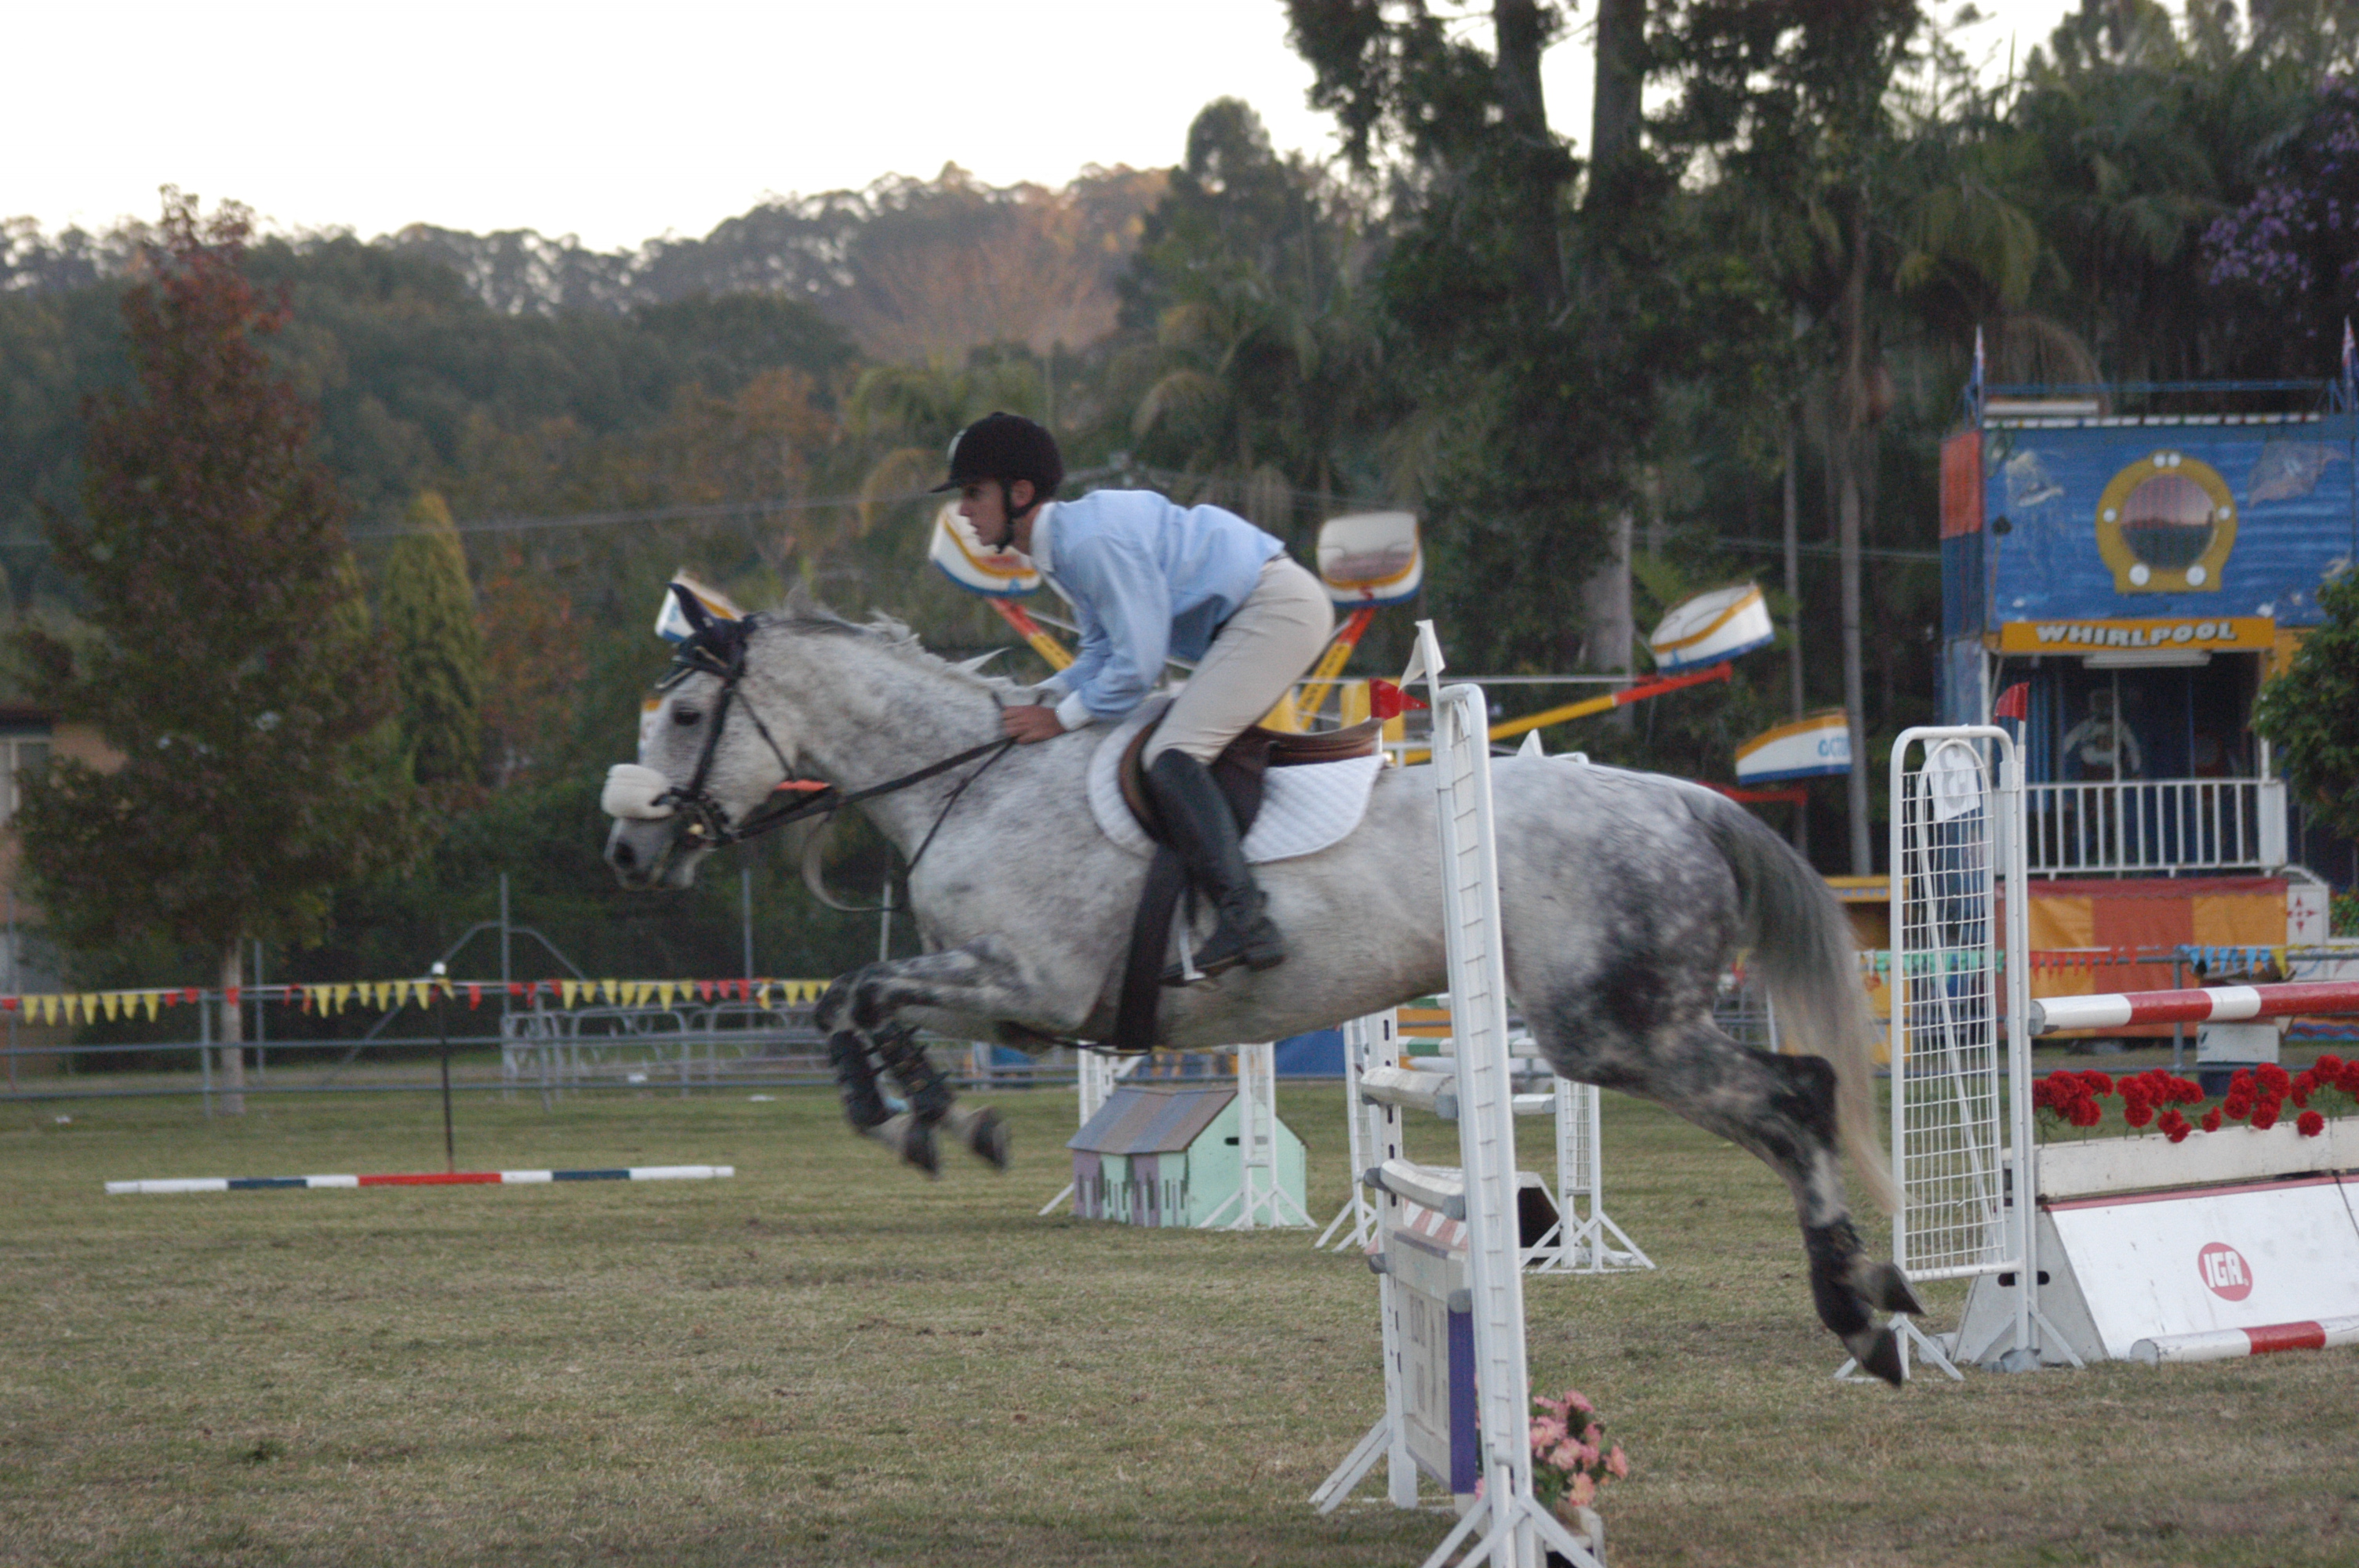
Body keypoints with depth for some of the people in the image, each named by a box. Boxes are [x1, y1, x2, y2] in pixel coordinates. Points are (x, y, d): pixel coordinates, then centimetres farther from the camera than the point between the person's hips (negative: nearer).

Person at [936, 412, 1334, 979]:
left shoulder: (1095, 541, -21)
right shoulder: (1061, 549, 12)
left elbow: (1138, 666, -21)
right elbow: (1103, 651, 17)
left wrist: (1064, 717, -11)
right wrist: (1042, 697, 3)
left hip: (1278, 607, -11)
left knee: (1172, 754, -20)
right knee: (1179, 750, 15)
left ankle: (1246, 924, -29)